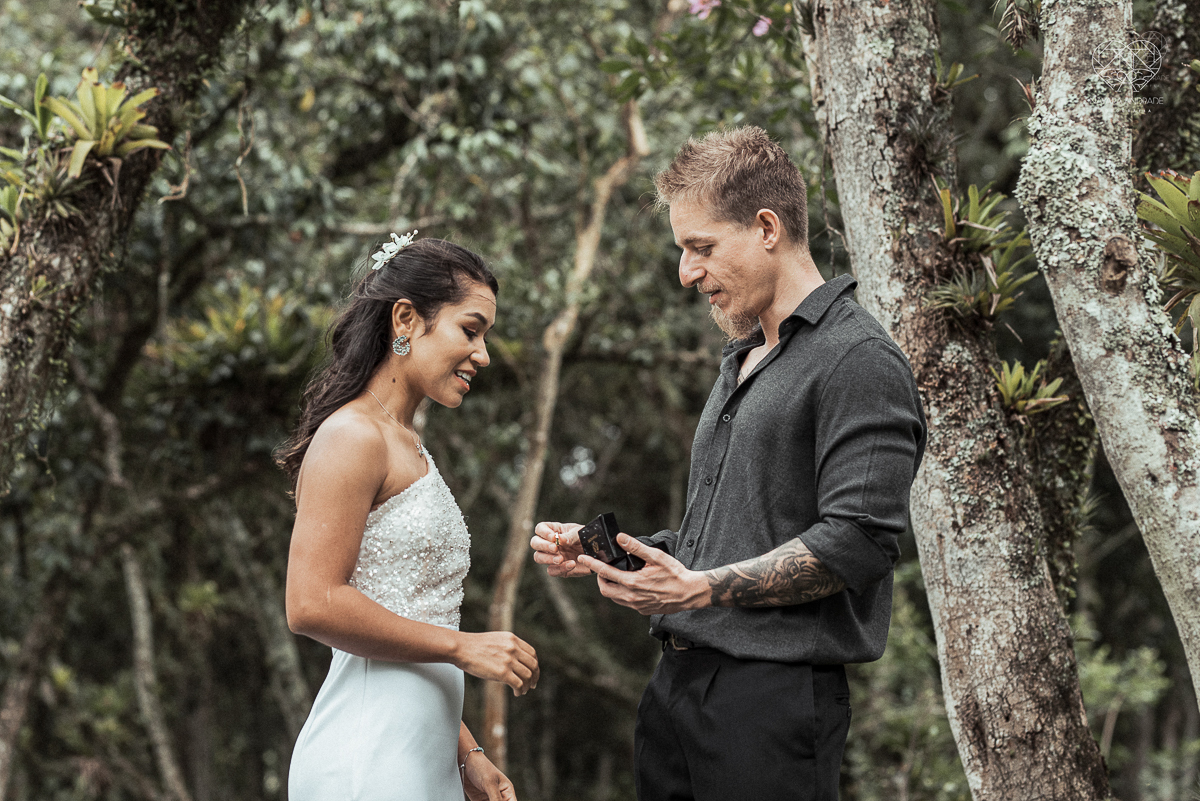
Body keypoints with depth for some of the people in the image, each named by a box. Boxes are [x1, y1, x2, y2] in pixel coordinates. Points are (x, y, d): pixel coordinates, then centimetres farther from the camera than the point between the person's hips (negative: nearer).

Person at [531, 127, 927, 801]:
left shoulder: (859, 360, -9)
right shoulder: (741, 365, 23)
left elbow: (857, 540, -19)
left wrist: (702, 590, -22)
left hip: (776, 692, -9)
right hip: (678, 687, 9)